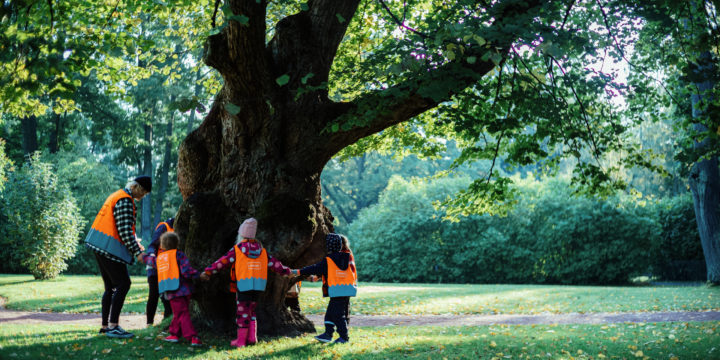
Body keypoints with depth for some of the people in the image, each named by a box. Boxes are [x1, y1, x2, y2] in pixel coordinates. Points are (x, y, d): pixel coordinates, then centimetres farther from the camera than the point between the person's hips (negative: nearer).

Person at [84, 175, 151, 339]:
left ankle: (105, 325, 16)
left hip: (99, 245, 10)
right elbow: (125, 230, -20)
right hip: (109, 247, -10)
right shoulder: (125, 201, -14)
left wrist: (134, 242, 22)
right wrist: (137, 251, -16)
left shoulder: (117, 195, 19)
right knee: (123, 284, -9)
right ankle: (113, 326, -11)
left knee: (111, 287, 13)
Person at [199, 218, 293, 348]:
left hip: (244, 285, -5)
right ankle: (252, 337, 13)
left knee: (243, 312, -1)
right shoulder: (261, 250, 11)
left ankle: (241, 340, 1)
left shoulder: (237, 249, -4)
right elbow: (273, 263, 17)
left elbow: (222, 262, -7)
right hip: (258, 285, 5)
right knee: (251, 311, 17)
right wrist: (286, 271, 30)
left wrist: (208, 271, -5)